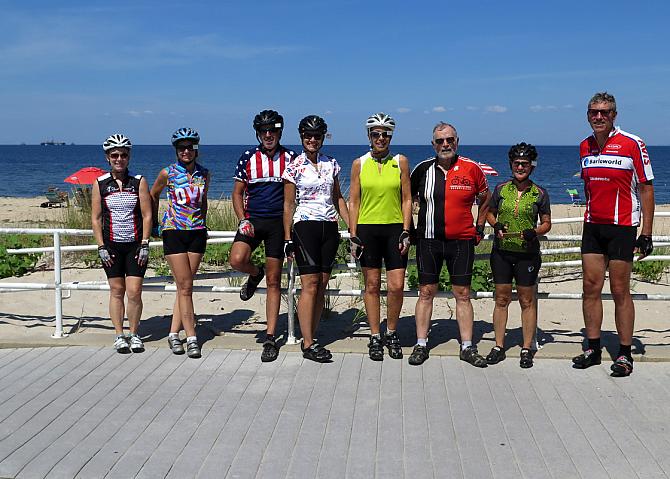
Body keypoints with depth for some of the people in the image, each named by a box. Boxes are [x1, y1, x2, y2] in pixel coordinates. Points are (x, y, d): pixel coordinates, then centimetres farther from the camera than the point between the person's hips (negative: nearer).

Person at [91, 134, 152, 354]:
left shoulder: (139, 182, 0)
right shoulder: (100, 184, 2)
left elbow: (147, 215, -1)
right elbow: (95, 218, 3)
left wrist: (144, 245, -6)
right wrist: (101, 247, -3)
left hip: (135, 245, -1)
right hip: (112, 245, 1)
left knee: (134, 292, -5)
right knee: (116, 291, 6)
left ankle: (134, 334, 12)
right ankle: (119, 335, 17)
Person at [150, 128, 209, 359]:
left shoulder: (203, 173, 5)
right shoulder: (167, 173, -3)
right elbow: (153, 196, 12)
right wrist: (154, 223, 14)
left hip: (197, 233, 3)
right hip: (174, 232, -3)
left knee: (184, 285, 4)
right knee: (185, 287, -6)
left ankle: (174, 333, 14)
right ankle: (191, 338, -4)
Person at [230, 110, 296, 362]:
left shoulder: (290, 158, 3)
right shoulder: (248, 158, 4)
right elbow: (237, 192, 8)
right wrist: (242, 220, -8)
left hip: (279, 222, -1)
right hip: (252, 219, 1)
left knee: (274, 282, 2)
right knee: (237, 260, -27)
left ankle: (270, 337, 10)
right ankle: (255, 274, 12)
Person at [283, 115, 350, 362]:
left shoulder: (331, 164, 11)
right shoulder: (294, 166, -1)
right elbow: (288, 205, 0)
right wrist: (287, 238, -4)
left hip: (329, 228, 5)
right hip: (305, 226, -5)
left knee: (322, 285, 4)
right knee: (310, 284, -10)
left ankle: (311, 339, 12)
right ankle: (308, 344, -6)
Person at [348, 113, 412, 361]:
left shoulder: (400, 162, 4)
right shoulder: (359, 164, 5)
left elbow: (406, 199, 5)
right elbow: (353, 202, 5)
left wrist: (406, 232, -4)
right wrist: (354, 236, -1)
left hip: (395, 229, 0)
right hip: (367, 229, 0)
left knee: (397, 286, -4)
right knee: (372, 285, 5)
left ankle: (391, 333, 17)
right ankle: (375, 337, 16)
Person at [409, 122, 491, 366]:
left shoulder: (471, 168, 0)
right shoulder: (423, 169, 2)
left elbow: (485, 199, 14)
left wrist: (479, 229, 10)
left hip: (462, 240, -1)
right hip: (428, 239, 1)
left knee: (462, 295, 3)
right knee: (426, 293, 4)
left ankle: (467, 347, 11)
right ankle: (421, 345, 13)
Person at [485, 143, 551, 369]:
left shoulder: (539, 193, 1)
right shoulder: (501, 189, 5)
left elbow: (547, 223, 6)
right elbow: (490, 212, 16)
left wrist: (534, 232, -14)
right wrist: (495, 225, -5)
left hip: (527, 254, -2)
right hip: (501, 252, 2)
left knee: (527, 301, 4)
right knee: (501, 299, 6)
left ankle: (527, 349, 12)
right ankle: (499, 346, 15)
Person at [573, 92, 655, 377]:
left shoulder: (632, 144, -8)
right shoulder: (585, 147, 9)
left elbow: (646, 188, -6)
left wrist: (646, 233, -10)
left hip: (622, 227, -5)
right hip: (592, 226, 5)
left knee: (620, 291, -1)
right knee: (591, 287, 6)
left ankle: (625, 354, 9)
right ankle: (593, 348, 16)